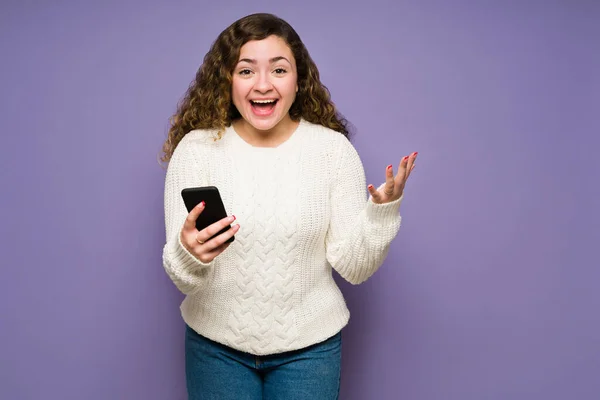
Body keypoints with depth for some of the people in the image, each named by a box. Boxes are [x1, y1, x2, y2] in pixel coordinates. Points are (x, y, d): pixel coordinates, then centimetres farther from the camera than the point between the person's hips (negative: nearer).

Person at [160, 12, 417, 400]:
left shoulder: (333, 147, -9)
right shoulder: (197, 147, -10)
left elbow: (353, 268, -8)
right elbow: (182, 277, -12)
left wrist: (382, 211, -24)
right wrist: (189, 255, -34)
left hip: (309, 344, 0)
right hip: (217, 342, 0)